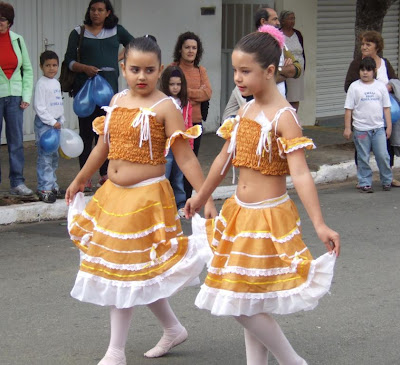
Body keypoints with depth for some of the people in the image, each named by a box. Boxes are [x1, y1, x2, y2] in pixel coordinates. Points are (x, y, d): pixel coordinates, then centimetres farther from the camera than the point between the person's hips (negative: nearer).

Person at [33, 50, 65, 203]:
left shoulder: (56, 83, 14)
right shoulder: (41, 83, -12)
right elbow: (39, 107, -17)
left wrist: (61, 121, 13)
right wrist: (52, 122, -16)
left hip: (55, 123, 8)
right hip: (44, 123, -8)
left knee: (54, 156, 13)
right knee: (45, 157, -10)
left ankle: (52, 185, 22)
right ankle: (44, 189, -9)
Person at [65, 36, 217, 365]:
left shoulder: (165, 108, -11)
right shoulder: (117, 101, 7)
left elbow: (185, 158, -12)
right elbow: (103, 147, 20)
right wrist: (79, 180, 30)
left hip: (147, 197, -6)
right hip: (112, 195, 6)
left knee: (125, 272, -3)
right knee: (139, 274, 15)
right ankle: (173, 329, 34)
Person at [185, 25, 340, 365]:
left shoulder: (283, 117, -17)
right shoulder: (245, 111, 6)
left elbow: (300, 174, -25)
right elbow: (225, 159, 19)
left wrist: (320, 225, -33)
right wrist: (200, 198, 29)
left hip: (269, 217, -8)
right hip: (240, 213, 8)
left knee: (242, 303, -7)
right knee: (250, 304, 12)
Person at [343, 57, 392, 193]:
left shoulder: (380, 86, 6)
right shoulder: (354, 87, 0)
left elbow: (386, 107, 10)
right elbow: (348, 109, 0)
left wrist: (389, 126, 7)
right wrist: (347, 128, -3)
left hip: (378, 128, 1)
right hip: (361, 129, -1)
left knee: (383, 156, -2)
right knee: (363, 158, 3)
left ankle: (386, 181, 15)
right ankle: (365, 183, 12)